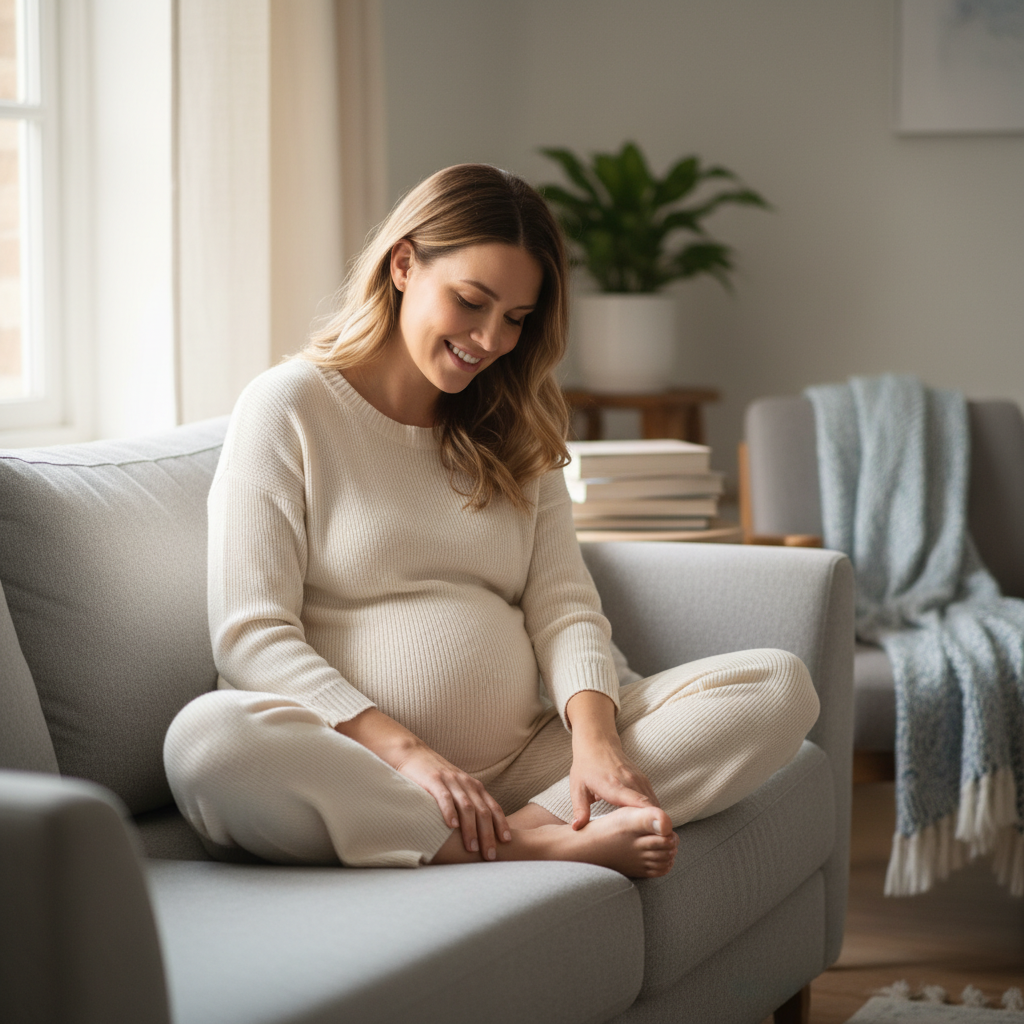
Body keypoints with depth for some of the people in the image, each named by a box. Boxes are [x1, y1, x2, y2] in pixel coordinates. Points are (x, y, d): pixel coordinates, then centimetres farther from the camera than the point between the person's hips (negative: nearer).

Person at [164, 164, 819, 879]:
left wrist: (595, 737, -14)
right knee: (207, 740, -39)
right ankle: (545, 845, -33)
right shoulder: (287, 408, 2)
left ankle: (527, 825, -29)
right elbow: (251, 633, -7)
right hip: (359, 777, -4)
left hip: (519, 768, 5)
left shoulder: (513, 433, 19)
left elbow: (565, 608, 8)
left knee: (780, 684, -11)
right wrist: (406, 751, -20)